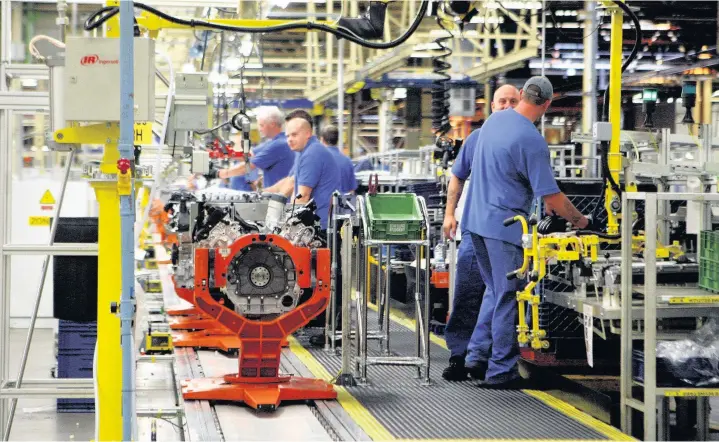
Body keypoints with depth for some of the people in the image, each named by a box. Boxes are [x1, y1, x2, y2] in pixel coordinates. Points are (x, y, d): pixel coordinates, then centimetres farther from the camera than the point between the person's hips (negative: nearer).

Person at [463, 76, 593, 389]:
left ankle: (479, 355, 19)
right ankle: (500, 371, 5)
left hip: (477, 220, 8)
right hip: (505, 225, -8)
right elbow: (552, 198, -18)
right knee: (508, 298, 1)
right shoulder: (531, 140, -18)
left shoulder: (493, 120, 6)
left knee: (495, 291, 20)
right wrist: (578, 219, 2)